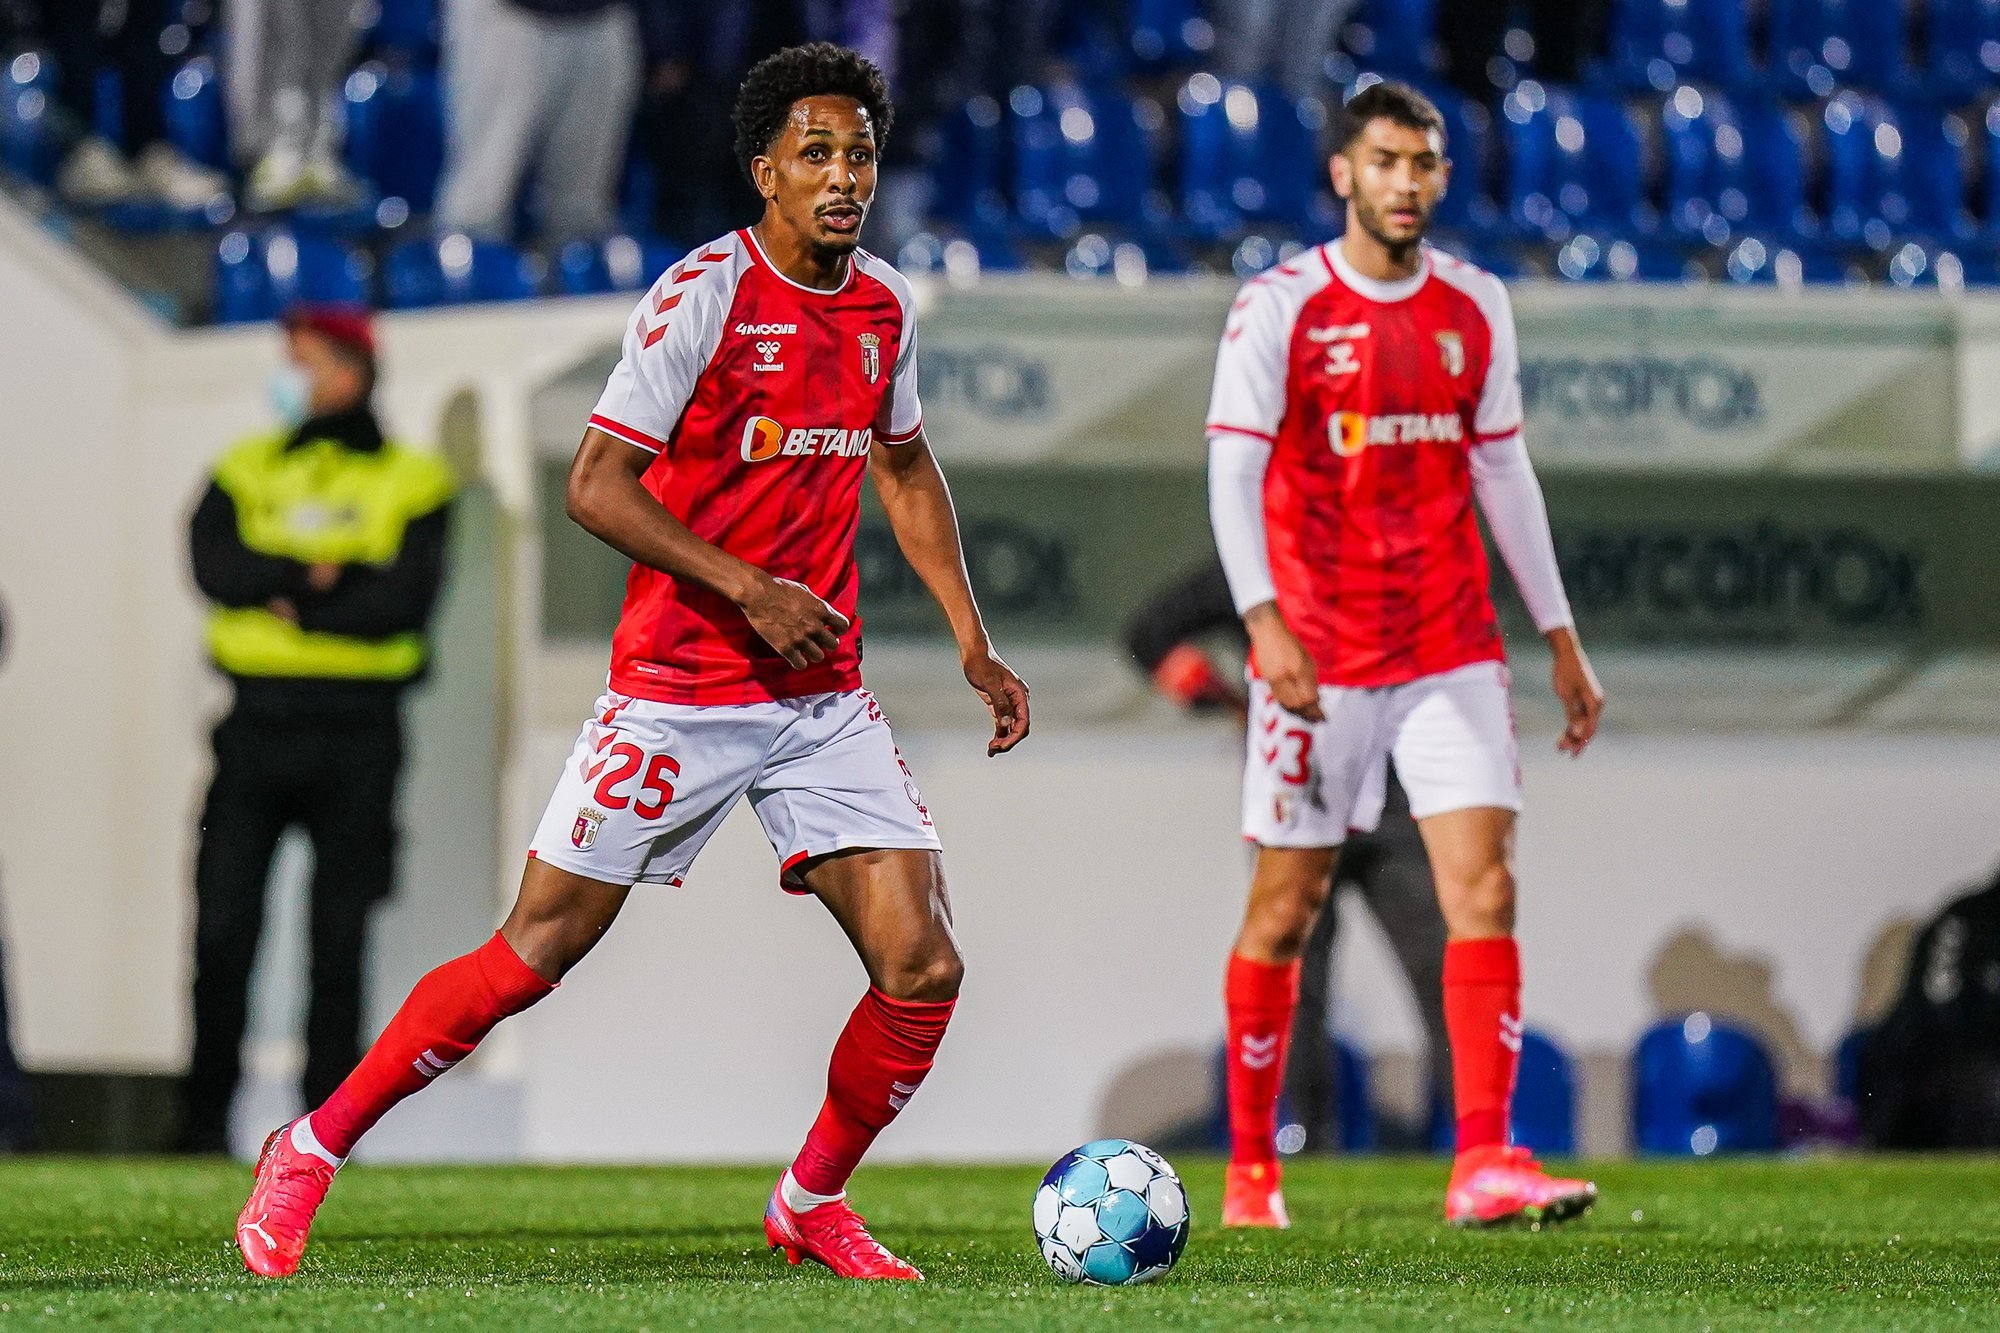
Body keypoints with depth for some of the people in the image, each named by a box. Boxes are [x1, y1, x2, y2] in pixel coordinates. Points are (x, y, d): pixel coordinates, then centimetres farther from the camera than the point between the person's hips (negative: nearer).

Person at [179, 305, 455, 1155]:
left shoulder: (411, 481, 6)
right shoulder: (247, 471, 14)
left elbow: (407, 599, -9)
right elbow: (216, 567, -4)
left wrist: (288, 604, -10)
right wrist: (332, 575, -12)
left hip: (357, 729, -2)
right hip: (257, 724, 2)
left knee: (339, 940, -1)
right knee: (223, 927, -4)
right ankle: (204, 1123, 2)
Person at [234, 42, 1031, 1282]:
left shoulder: (884, 306, 6)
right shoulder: (705, 292, -12)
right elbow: (597, 485, -14)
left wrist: (974, 640, 18)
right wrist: (747, 590, -21)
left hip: (824, 699, 5)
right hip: (677, 693, -5)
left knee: (924, 971, -6)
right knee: (536, 954, -2)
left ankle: (814, 1201, 17)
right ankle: (313, 1151, 14)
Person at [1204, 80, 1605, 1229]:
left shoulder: (1477, 307, 8)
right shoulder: (1280, 307, -5)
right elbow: (1234, 474, -11)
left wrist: (1562, 639, 14)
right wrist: (1265, 618, -25)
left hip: (1452, 650, 3)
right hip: (1318, 655, -3)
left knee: (1487, 888, -11)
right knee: (1286, 910, 4)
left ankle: (1484, 1162, -14)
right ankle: (1251, 1170, 19)